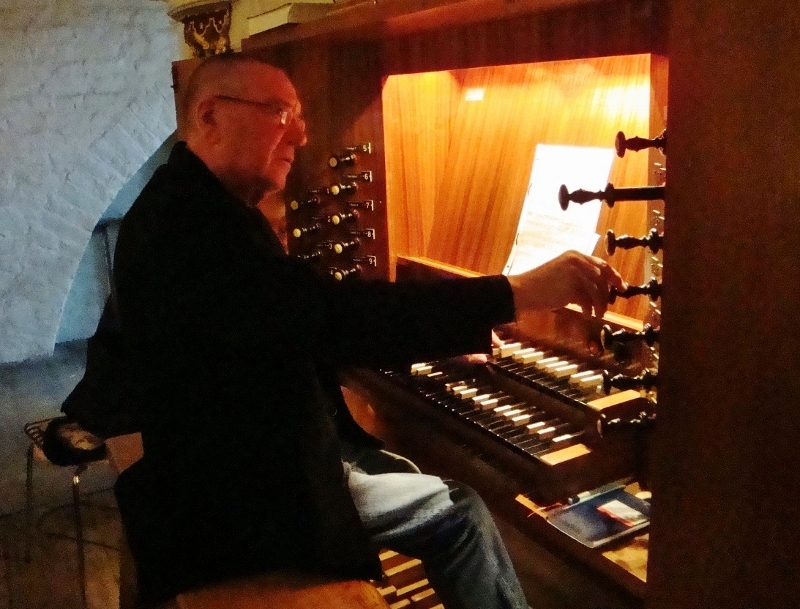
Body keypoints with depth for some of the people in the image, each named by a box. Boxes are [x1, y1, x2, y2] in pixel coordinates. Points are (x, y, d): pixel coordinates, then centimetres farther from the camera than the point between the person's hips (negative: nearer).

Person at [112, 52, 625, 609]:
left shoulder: (205, 208, 9)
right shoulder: (186, 221, -25)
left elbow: (301, 324, 11)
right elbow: (328, 313, -36)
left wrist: (447, 338, 6)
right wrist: (519, 292, -35)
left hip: (255, 450, 10)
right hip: (235, 494, -10)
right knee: (458, 511, -3)